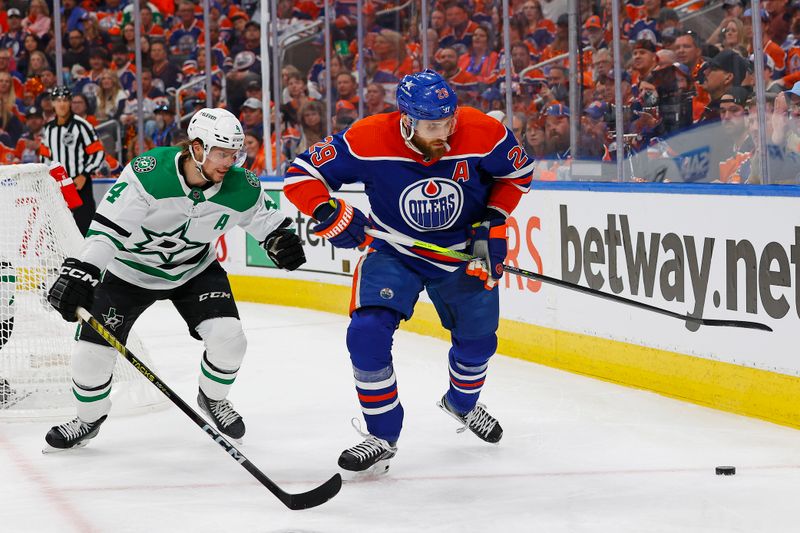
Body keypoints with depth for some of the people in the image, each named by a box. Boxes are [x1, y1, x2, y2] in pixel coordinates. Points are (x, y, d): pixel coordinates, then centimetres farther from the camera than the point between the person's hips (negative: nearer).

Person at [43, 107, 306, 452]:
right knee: (92, 354, -8)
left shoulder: (241, 187, -19)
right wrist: (78, 273, -43)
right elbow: (107, 228, -33)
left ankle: (213, 399, 17)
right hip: (130, 270, -3)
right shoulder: (148, 173, -32)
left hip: (196, 269, 3)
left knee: (228, 338, -16)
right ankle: (89, 419, 23)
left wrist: (280, 239, -19)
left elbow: (261, 215, 2)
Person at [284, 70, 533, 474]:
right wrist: (329, 213, -37)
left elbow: (518, 171, -3)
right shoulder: (368, 140, -29)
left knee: (477, 340, 17)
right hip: (394, 252, -2)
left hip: (464, 253, 2)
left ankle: (462, 403, 52)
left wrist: (493, 223, -13)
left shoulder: (483, 134, -24)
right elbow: (301, 173, -20)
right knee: (367, 332, -21)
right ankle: (382, 436, -4)